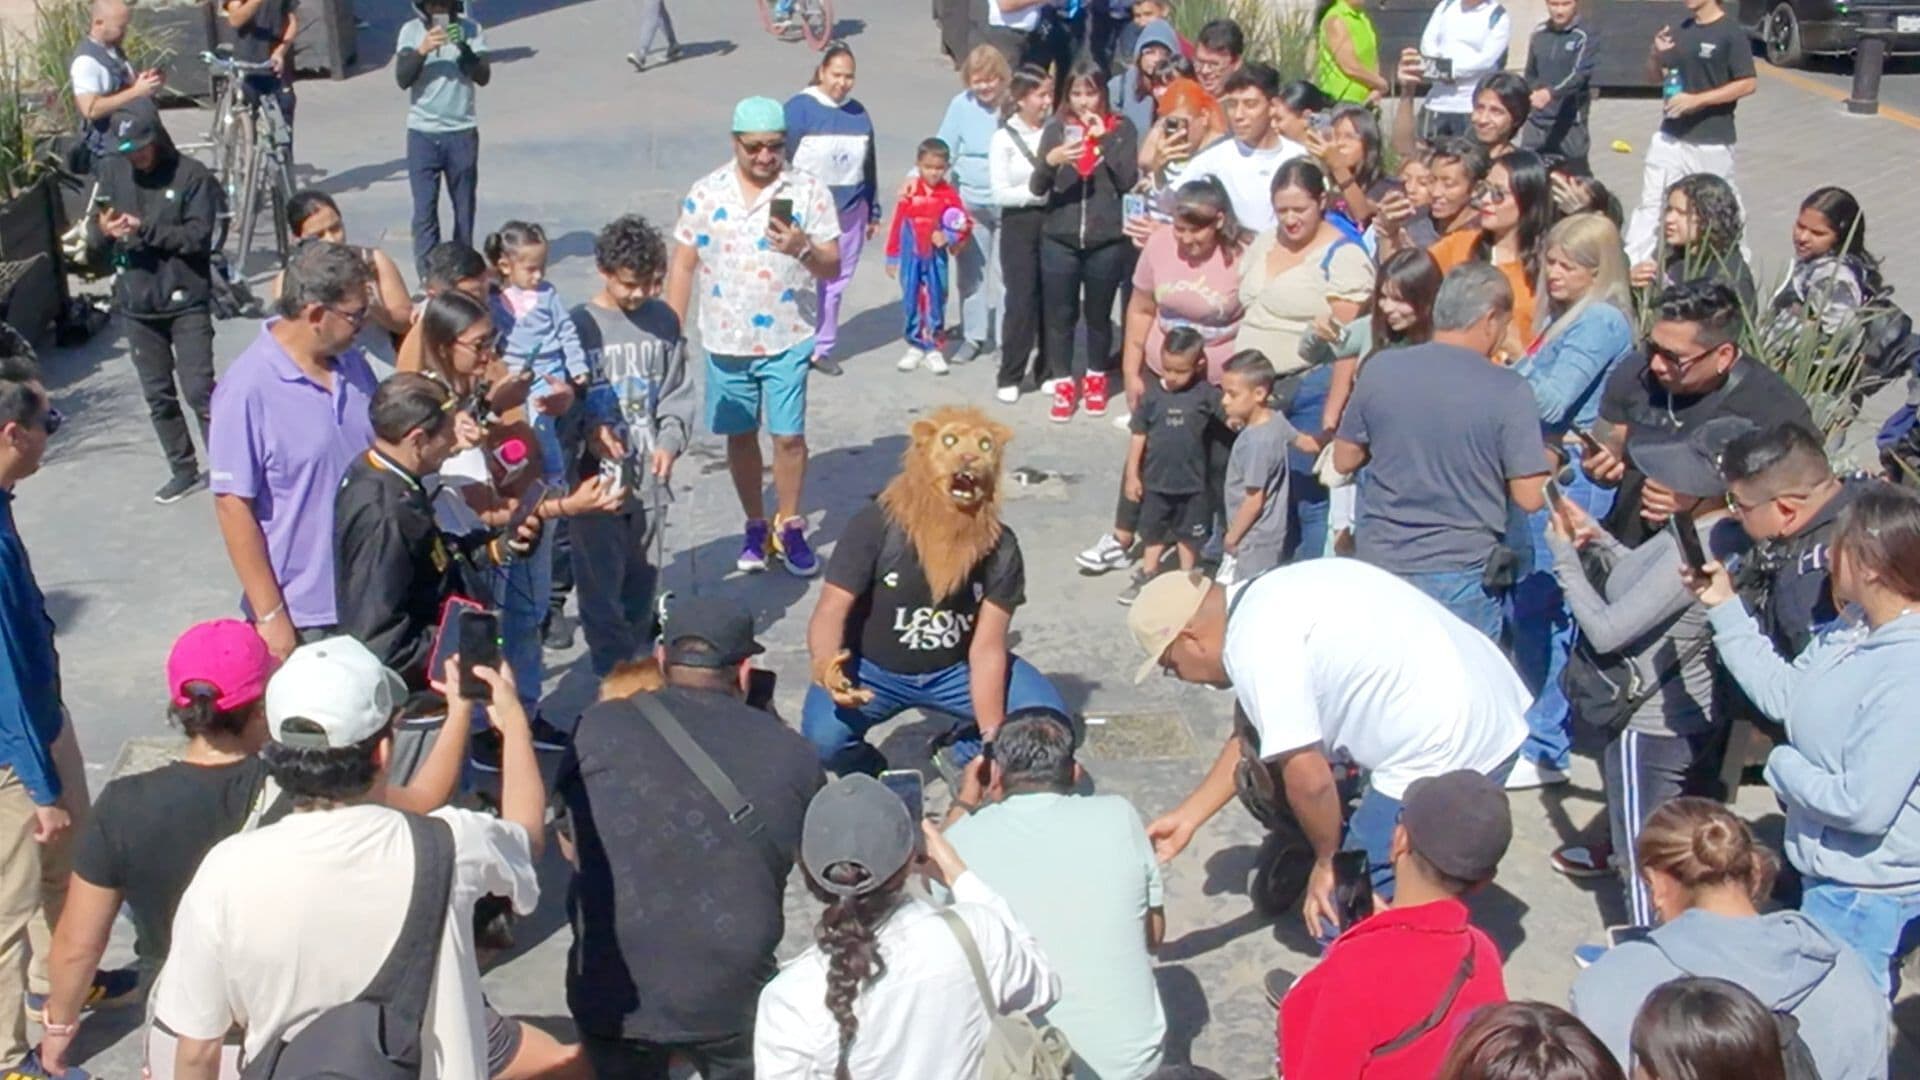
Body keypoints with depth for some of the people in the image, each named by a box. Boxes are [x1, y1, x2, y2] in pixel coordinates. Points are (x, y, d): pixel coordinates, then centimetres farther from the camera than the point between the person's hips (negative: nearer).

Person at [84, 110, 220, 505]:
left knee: (199, 390, -8)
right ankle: (184, 470, 24)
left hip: (186, 301, -5)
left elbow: (198, 236, -14)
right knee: (158, 395, 11)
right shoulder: (110, 172, 4)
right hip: (135, 304, 5)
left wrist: (145, 229, -24)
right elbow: (94, 239, 7)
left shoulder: (192, 176, -8)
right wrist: (103, 231, -16)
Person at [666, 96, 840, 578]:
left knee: (789, 435, 0)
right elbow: (683, 266, 4)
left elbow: (833, 267, -4)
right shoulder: (706, 194, 0)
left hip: (788, 339, -2)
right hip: (726, 341, 2)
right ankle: (756, 526, 27)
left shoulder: (809, 192, -5)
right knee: (740, 436, 12)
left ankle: (789, 527, 18)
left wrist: (803, 249, -25)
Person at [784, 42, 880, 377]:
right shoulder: (799, 108, -7)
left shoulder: (858, 113, 8)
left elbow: (869, 166, 15)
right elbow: (783, 161, -6)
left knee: (835, 283, 9)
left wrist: (873, 212, 18)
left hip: (850, 212, 4)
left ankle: (822, 347, 20)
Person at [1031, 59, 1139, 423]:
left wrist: (1104, 140, -15)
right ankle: (1064, 384, 17)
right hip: (1059, 240, 1)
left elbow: (1129, 181, -9)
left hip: (1107, 241, -1)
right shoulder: (1056, 128, 2)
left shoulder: (1121, 129, 0)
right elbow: (1037, 187, -3)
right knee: (1060, 315, 4)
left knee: (1098, 314, 10)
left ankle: (1096, 379, 29)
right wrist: (1050, 161, -24)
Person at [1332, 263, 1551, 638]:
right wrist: (1549, 459, 8)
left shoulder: (1380, 369, -2)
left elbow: (1344, 460, 6)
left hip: (1378, 565, 3)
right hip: (1461, 575, -3)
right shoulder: (1509, 391, -12)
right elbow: (1530, 497, -11)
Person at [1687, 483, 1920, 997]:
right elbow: (1782, 692, 8)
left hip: (1865, 889, -9)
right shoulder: (1854, 633, -4)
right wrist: (1724, 607, 6)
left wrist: (1783, 768, -15)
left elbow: (1864, 806, -31)